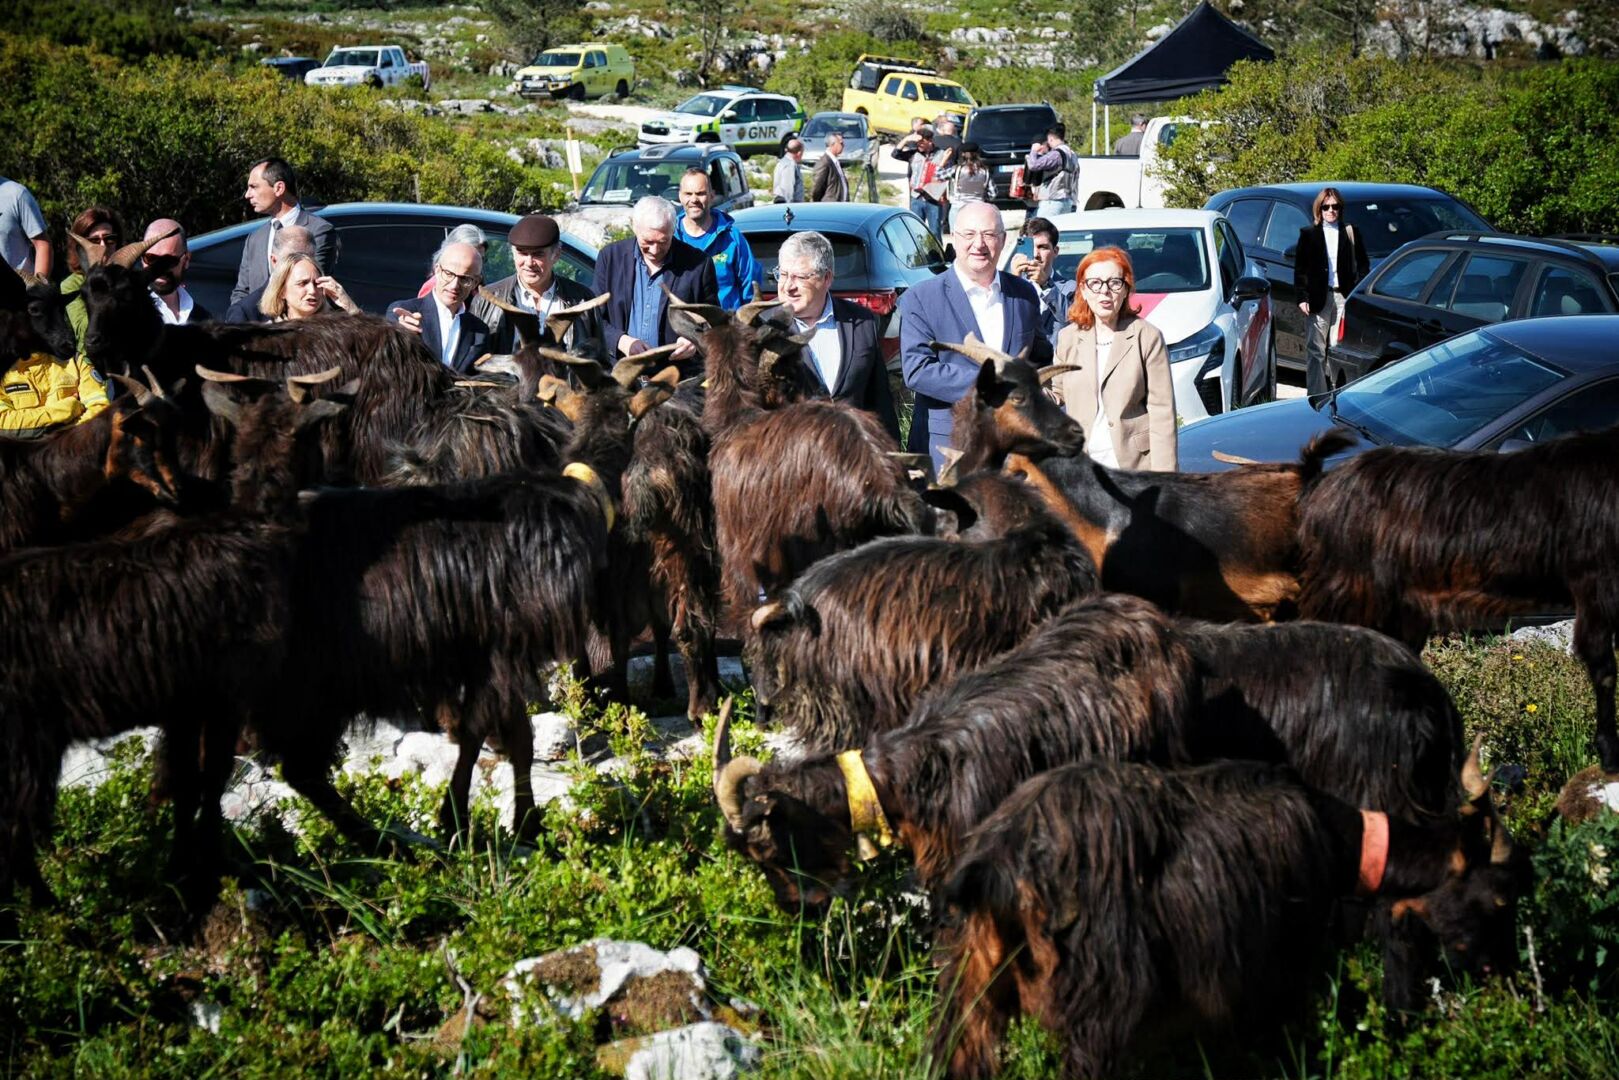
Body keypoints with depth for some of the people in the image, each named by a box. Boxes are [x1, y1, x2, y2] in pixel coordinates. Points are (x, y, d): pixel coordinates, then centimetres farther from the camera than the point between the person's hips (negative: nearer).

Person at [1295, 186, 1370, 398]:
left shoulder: (1350, 232, 10)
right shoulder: (1309, 234, 9)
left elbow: (1363, 264, 12)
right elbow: (1300, 268, 7)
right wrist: (1302, 297, -3)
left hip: (1344, 297, 0)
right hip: (1319, 298, 0)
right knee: (1316, 349, -1)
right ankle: (1315, 395, 1)